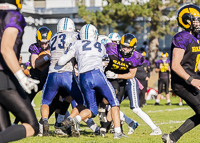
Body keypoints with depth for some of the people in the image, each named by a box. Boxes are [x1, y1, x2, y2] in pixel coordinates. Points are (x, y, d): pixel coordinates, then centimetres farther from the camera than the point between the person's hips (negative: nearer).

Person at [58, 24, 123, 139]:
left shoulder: (77, 44, 16)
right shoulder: (101, 47, 21)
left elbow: (61, 62, 13)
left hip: (84, 79, 1)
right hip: (97, 74, -1)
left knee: (92, 110, 13)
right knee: (114, 103, 13)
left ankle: (76, 119, -15)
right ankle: (118, 132, 2)